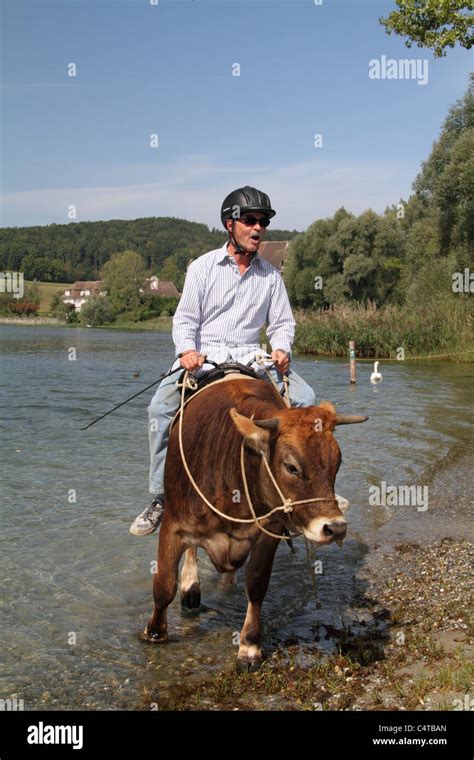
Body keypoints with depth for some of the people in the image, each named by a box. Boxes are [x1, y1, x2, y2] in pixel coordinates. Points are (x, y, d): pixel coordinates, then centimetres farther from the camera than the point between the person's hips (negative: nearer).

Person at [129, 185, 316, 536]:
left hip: (251, 358, 2)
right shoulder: (203, 266, 5)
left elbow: (282, 323, 14)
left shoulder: (271, 274, 11)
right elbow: (185, 318, 2)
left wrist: (281, 349, -8)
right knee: (161, 407, -24)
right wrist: (187, 350, -18)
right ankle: (161, 496, -13)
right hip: (202, 357, -2)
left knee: (304, 397, -19)